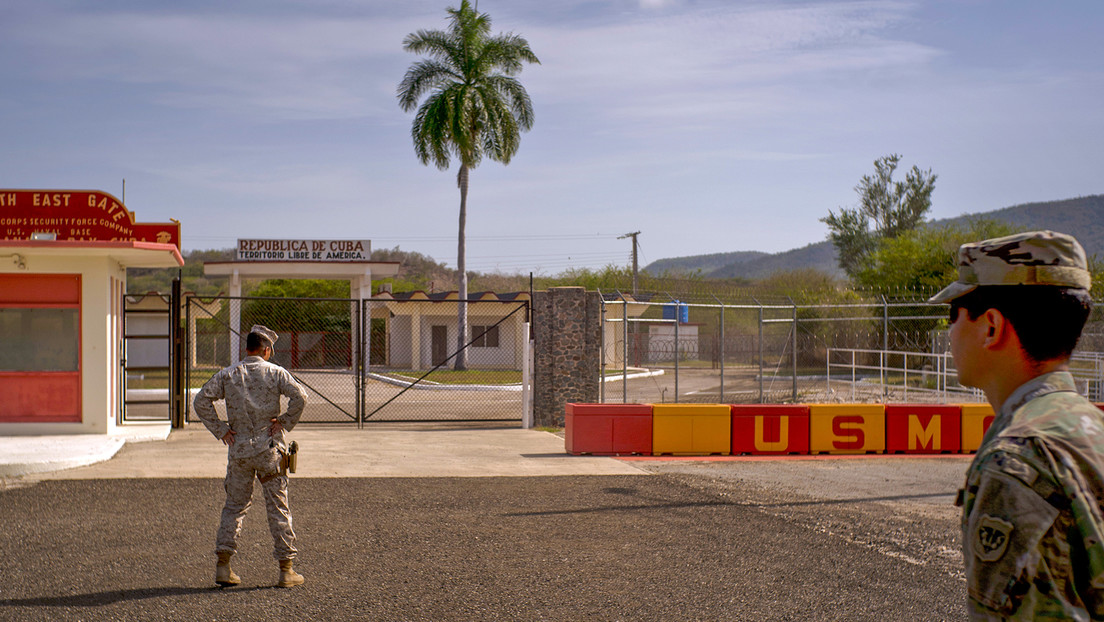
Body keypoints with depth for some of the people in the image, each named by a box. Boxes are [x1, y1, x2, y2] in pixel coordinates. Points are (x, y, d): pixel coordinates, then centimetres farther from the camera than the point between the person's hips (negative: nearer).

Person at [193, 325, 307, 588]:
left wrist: (220, 430, 1)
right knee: (278, 508, 5)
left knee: (234, 505, 13)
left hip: (238, 448, 2)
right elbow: (299, 396, -16)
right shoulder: (275, 372, -2)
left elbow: (201, 400, -3)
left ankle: (223, 565, 7)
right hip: (269, 448, -2)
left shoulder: (228, 374, 5)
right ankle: (286, 569, 7)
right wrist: (284, 423, -5)